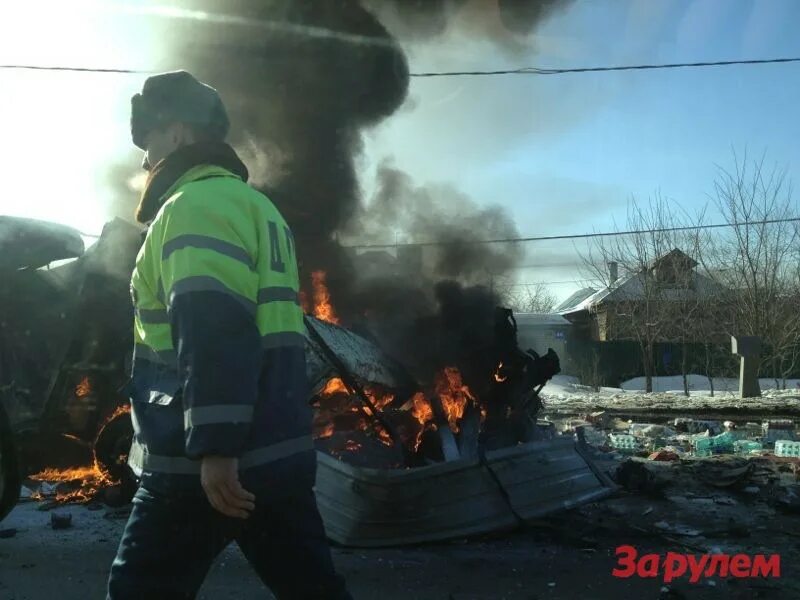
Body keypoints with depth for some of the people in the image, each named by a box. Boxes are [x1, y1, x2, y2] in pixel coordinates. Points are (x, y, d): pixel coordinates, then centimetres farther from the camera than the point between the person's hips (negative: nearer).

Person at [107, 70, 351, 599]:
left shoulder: (195, 206, -9)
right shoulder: (256, 206, 21)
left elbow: (212, 336, -22)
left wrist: (214, 448, -24)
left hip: (201, 461, -9)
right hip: (278, 451, 9)